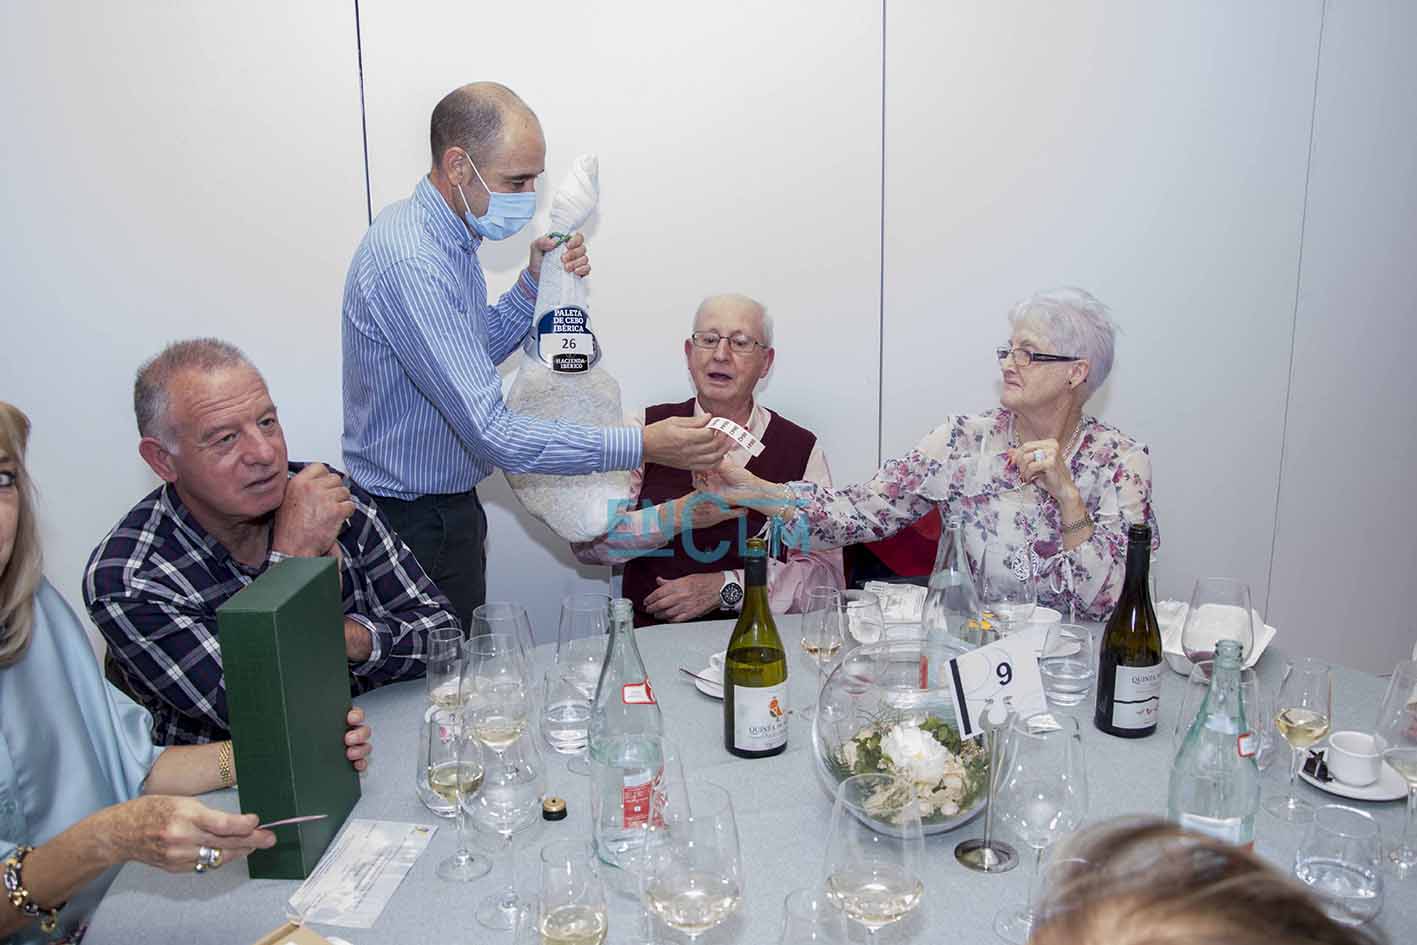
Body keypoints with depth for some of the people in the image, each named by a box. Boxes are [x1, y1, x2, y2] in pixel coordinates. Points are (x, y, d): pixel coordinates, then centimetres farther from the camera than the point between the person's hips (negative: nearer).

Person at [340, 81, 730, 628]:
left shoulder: (447, 235, 4)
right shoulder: (411, 265, -28)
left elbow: (478, 352, 15)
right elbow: (493, 433, -31)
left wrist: (537, 281, -1)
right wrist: (644, 446, -31)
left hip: (450, 509, 9)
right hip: (419, 525, -9)